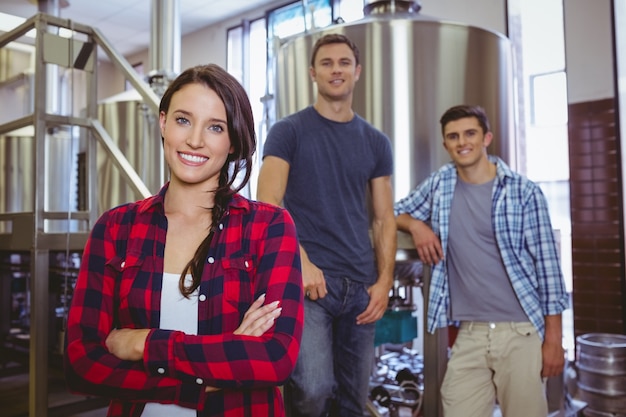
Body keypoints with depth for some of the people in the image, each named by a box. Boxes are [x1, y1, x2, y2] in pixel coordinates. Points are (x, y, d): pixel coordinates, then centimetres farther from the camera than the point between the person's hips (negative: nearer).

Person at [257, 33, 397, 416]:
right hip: (306, 281, -4)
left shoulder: (376, 142, 12)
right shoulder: (288, 132, 1)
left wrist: (384, 281, -1)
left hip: (361, 285, 4)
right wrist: (301, 262, -19)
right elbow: (268, 206, -8)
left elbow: (384, 218, 11)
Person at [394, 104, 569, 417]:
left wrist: (553, 338, -5)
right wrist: (416, 225, -3)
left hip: (520, 331, -3)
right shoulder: (440, 183, 6)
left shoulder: (525, 191, -5)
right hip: (469, 333, 3)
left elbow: (548, 265, -4)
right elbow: (395, 213, 20)